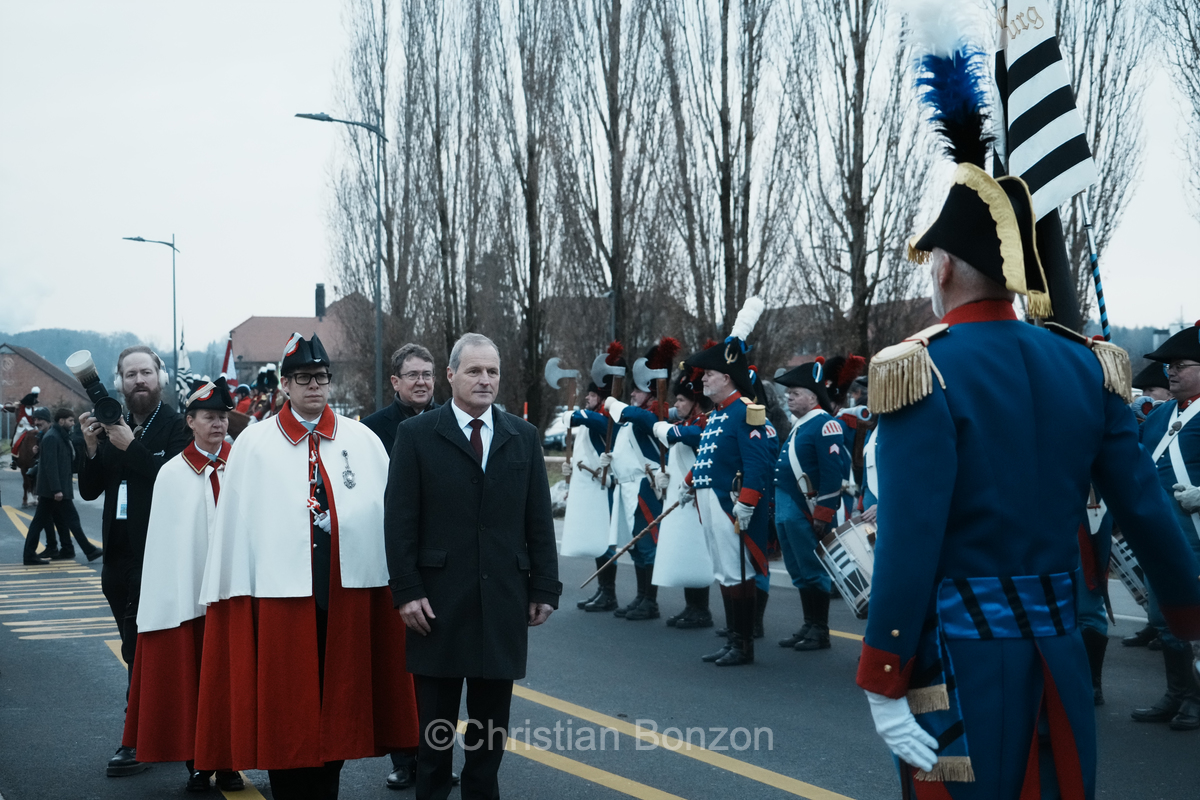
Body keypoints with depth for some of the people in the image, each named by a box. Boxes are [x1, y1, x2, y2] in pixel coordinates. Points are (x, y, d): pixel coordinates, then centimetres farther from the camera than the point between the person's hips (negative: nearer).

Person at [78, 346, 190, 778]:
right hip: (120, 555, 7)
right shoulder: (110, 427, 11)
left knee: (141, 648, -5)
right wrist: (91, 448, -8)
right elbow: (89, 491, 8)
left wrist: (131, 446, -23)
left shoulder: (177, 426, -7)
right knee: (141, 650, 12)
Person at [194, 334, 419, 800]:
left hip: (348, 588, 2)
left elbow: (390, 512, 5)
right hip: (281, 588, -2)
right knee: (283, 707, 4)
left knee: (338, 701, 8)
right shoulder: (253, 444, 3)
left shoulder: (362, 441, 8)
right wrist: (233, 591, -4)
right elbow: (234, 521, 1)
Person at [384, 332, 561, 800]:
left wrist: (544, 587, 3)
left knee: (492, 718, 10)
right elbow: (400, 521, -4)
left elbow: (539, 519, 8)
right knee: (435, 719, 7)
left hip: (503, 602, 3)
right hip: (439, 600, -2)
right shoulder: (416, 435, -1)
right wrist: (406, 590, -10)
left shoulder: (523, 437, 8)